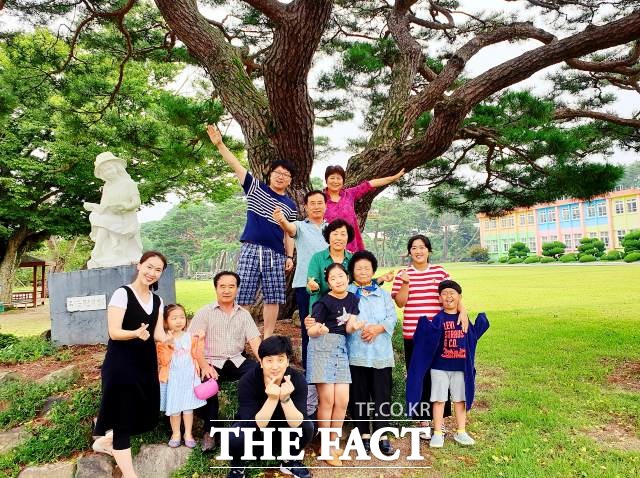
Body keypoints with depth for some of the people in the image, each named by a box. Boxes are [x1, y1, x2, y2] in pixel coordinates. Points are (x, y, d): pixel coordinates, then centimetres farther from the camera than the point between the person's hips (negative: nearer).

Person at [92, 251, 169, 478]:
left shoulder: (157, 301, 8)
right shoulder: (122, 294, -12)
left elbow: (159, 334, 3)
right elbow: (114, 332, -17)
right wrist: (136, 333, -35)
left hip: (146, 363, 7)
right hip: (121, 363, -7)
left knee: (144, 414, 15)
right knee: (124, 416, -2)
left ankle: (104, 441, 41)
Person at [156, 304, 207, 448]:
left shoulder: (191, 337, 2)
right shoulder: (163, 340, -7)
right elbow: (163, 361, -15)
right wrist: (168, 344, -26)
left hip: (188, 377, 2)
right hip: (172, 378, -2)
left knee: (188, 407, 7)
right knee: (174, 408, 6)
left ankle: (188, 434, 21)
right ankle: (176, 434, 25)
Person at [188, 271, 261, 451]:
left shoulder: (244, 314, 12)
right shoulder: (204, 313, 3)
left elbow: (255, 341, 3)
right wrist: (204, 366, -24)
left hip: (237, 361, 3)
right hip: (212, 362, -2)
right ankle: (209, 430, -7)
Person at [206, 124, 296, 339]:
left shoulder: (290, 206, 13)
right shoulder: (256, 188, 7)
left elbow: (288, 233, 15)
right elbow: (236, 165, 0)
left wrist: (289, 256, 6)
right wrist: (219, 144, -9)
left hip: (276, 254, 2)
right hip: (251, 249, -2)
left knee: (273, 298, 4)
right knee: (243, 297, -2)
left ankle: (267, 338, 15)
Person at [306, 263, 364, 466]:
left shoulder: (353, 299, 6)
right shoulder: (324, 302, -10)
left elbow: (349, 328, 0)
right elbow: (310, 331, -10)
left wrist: (354, 326, -22)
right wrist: (319, 329, -32)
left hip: (341, 348, 5)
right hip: (322, 347, -5)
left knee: (342, 400, 3)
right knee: (327, 399, -5)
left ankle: (334, 443, 22)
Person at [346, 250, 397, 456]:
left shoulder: (383, 294, 15)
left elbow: (392, 317, 5)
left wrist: (377, 328, -12)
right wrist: (359, 329, -19)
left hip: (381, 352, 2)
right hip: (357, 352, -2)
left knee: (382, 394, 3)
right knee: (359, 394, 5)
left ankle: (382, 436, 10)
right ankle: (364, 434, 18)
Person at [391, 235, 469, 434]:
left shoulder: (440, 272, 6)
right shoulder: (403, 274, 4)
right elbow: (400, 302, -2)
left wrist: (462, 311, -17)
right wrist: (405, 283, -15)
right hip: (413, 334, -1)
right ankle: (424, 419, 20)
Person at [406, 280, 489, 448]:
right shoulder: (438, 319, -8)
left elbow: (473, 336, 11)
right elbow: (429, 338, -21)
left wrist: (481, 321, 2)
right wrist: (426, 325, -38)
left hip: (460, 367, 3)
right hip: (439, 367, -3)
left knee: (460, 399, 13)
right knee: (439, 400, 4)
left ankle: (460, 432, 28)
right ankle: (438, 433, 16)